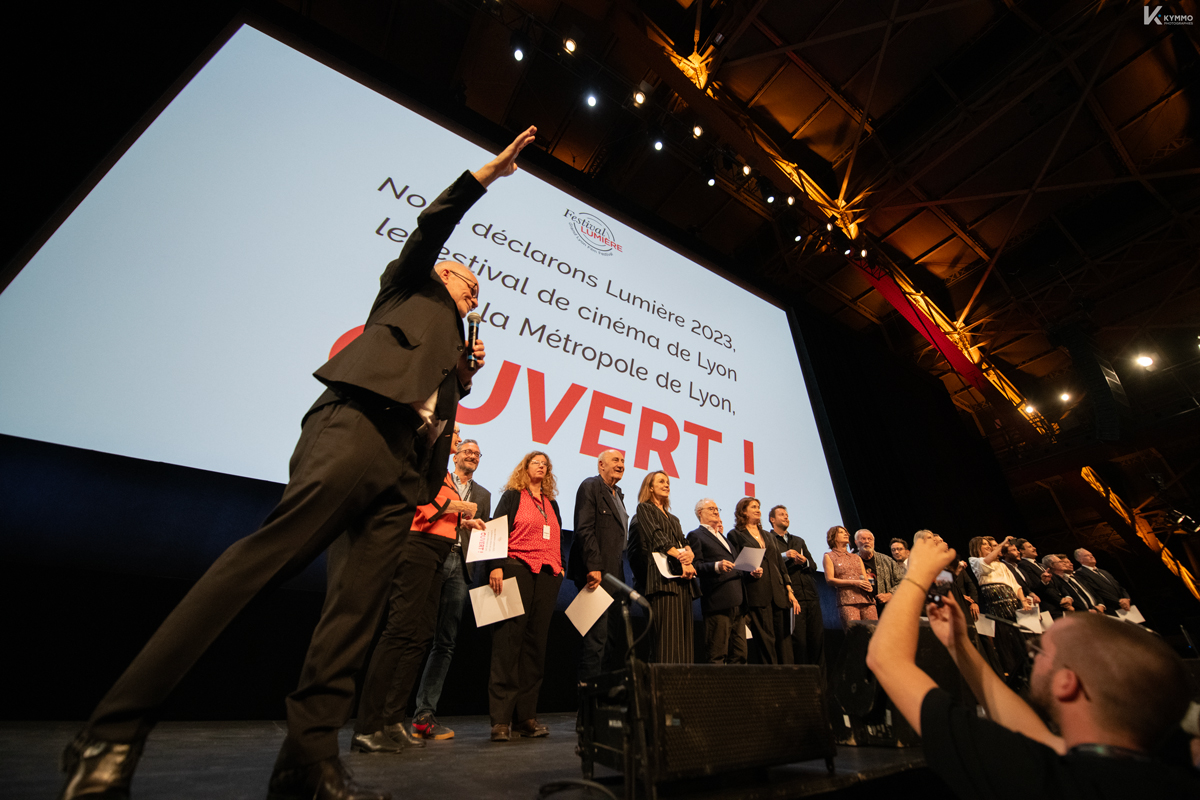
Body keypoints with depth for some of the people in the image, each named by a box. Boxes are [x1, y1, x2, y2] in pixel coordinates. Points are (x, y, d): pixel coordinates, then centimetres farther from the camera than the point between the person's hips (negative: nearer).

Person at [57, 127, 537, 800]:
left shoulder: (453, 345, 36)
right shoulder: (412, 290, 24)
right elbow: (434, 222, 14)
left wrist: (464, 379, 17)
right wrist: (489, 172, 21)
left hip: (404, 465, 7)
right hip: (359, 426, -6)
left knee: (359, 607, -4)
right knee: (274, 551, -22)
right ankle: (114, 734, -13)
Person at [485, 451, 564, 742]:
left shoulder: (551, 503, 22)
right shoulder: (512, 496, 6)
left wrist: (559, 568, 11)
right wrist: (496, 566, -16)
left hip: (547, 576, 5)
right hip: (517, 568, -5)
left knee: (536, 642, 5)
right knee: (508, 640, -5)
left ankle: (526, 717, 13)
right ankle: (501, 719, 2)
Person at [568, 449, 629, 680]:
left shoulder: (618, 494, 19)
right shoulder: (590, 486, -7)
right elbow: (584, 529, -17)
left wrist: (619, 570, 14)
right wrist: (594, 566, -22)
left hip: (615, 574, 9)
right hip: (597, 573, -9)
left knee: (620, 637, 12)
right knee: (597, 634, -4)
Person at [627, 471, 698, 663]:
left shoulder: (673, 518, 28)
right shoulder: (644, 509, 7)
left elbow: (683, 542, 15)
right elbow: (657, 537, -7)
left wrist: (689, 553, -8)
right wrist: (680, 558, -15)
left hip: (682, 578, 7)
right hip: (662, 576, -7)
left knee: (684, 632, 0)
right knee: (666, 632, -14)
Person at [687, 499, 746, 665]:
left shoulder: (722, 536, 28)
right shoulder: (696, 536, 2)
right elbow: (695, 566, -9)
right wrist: (716, 566, -24)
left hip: (737, 602, 8)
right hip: (718, 602, -8)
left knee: (739, 654, 10)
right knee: (717, 655, -6)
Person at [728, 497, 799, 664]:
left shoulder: (771, 537, 23)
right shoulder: (735, 535, 5)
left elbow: (781, 567, 20)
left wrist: (790, 592, 10)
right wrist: (749, 573, -18)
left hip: (779, 594, 5)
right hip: (756, 594, -5)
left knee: (784, 638, 2)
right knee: (765, 641, -7)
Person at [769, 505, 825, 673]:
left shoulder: (799, 541, 23)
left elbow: (813, 565, 20)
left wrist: (804, 562, -1)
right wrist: (784, 556, -19)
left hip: (810, 595, 6)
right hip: (791, 596, -6)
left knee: (818, 637, 4)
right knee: (798, 639, -5)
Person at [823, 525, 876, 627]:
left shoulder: (856, 557, 27)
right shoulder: (829, 556, 10)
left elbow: (865, 578, 21)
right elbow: (829, 580, -1)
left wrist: (868, 585, -4)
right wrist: (854, 582, -11)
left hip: (866, 599, 5)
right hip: (847, 600, -5)